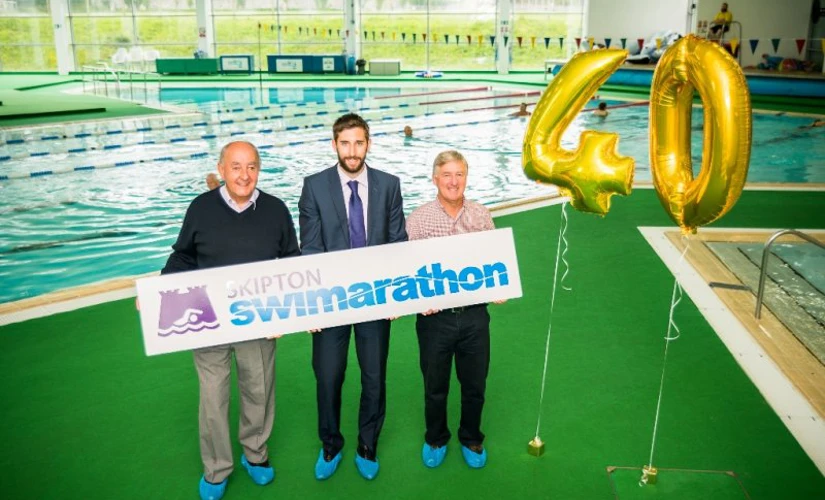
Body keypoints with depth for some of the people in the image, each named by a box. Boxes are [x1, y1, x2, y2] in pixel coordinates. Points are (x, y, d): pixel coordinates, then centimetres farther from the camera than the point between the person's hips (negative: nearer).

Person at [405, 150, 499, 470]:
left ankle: (471, 439, 41)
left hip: (475, 315, 2)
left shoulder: (481, 216, 1)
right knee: (435, 386, 16)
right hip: (435, 316, -1)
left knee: (475, 385, 16)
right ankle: (436, 439, 41)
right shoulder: (418, 219, -6)